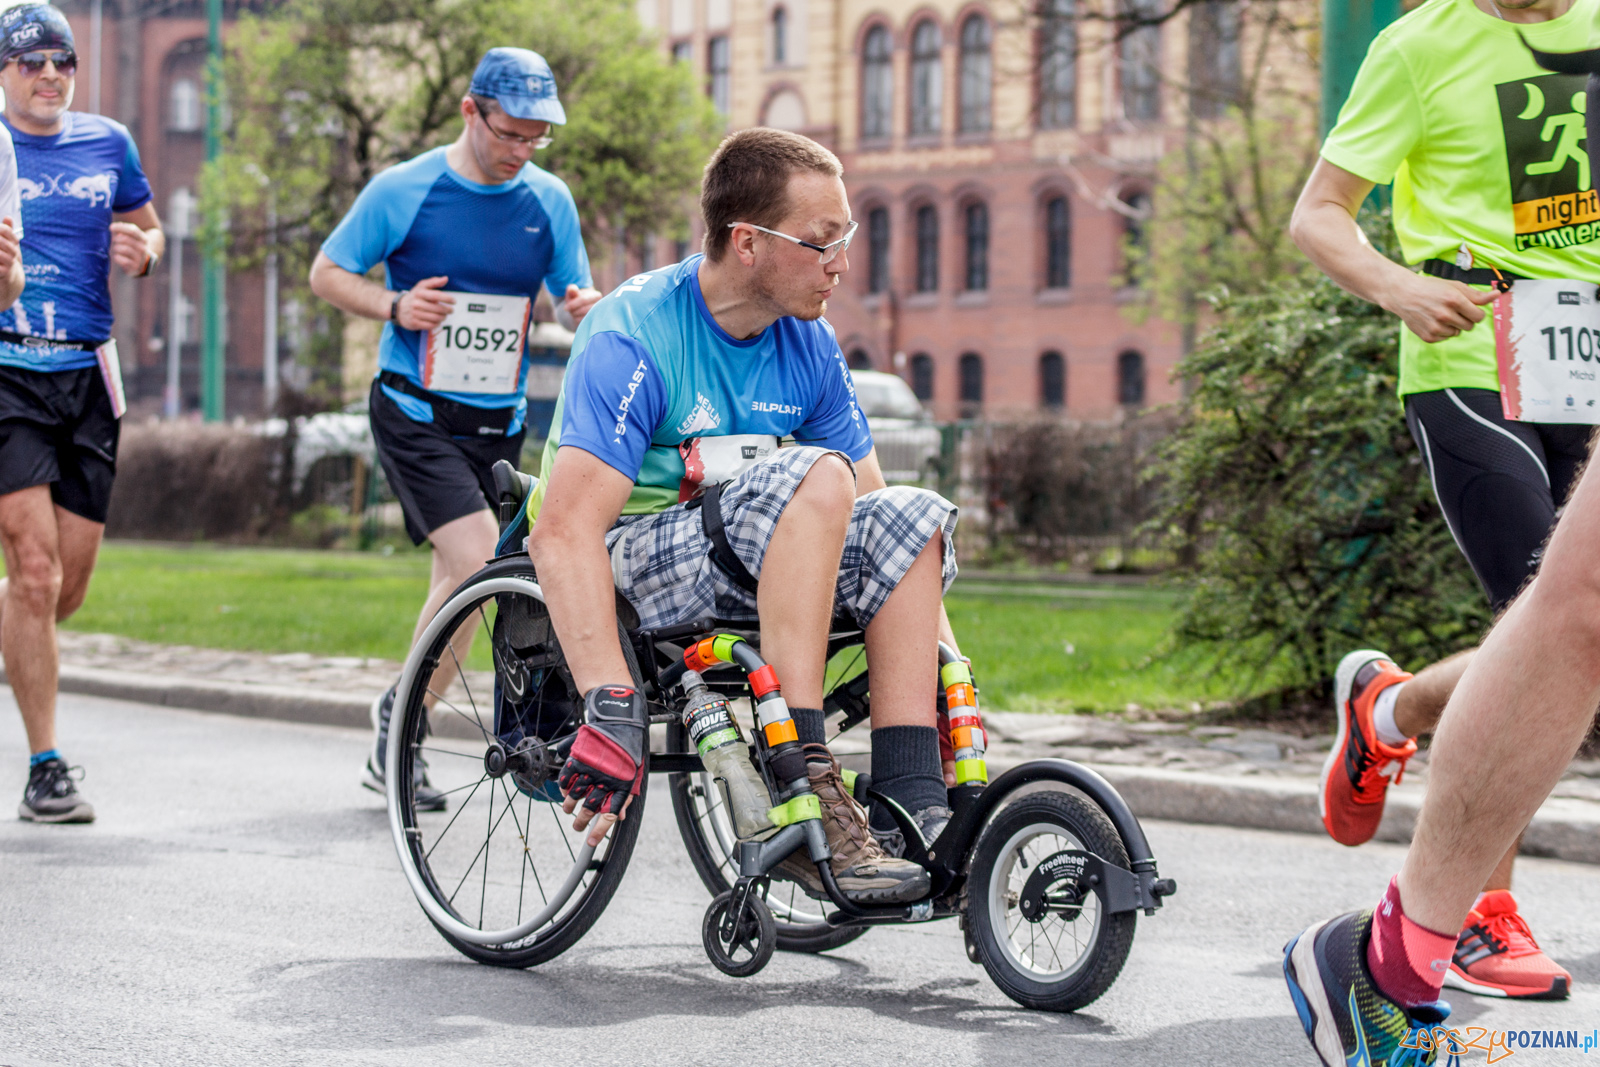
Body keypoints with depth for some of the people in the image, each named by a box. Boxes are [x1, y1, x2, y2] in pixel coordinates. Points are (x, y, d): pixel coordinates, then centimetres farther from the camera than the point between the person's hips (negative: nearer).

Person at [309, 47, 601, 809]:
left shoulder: (549, 201, 4)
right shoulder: (403, 190, -7)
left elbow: (574, 299, 11)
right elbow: (326, 273, 2)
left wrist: (585, 308, -14)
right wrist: (394, 305, -17)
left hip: (499, 422, 5)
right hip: (415, 411, -5)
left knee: (462, 580, 9)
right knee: (478, 560, -20)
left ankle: (397, 739, 23)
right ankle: (402, 715, -3)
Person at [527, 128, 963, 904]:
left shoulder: (808, 343, 2)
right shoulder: (631, 338, -19)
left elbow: (865, 507, 7)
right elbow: (565, 532, -29)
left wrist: (948, 673, -3)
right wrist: (612, 710, -40)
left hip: (738, 567, 7)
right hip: (633, 565, -7)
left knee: (907, 517, -14)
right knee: (812, 476, -29)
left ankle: (913, 803, -21)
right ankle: (801, 791, -34)